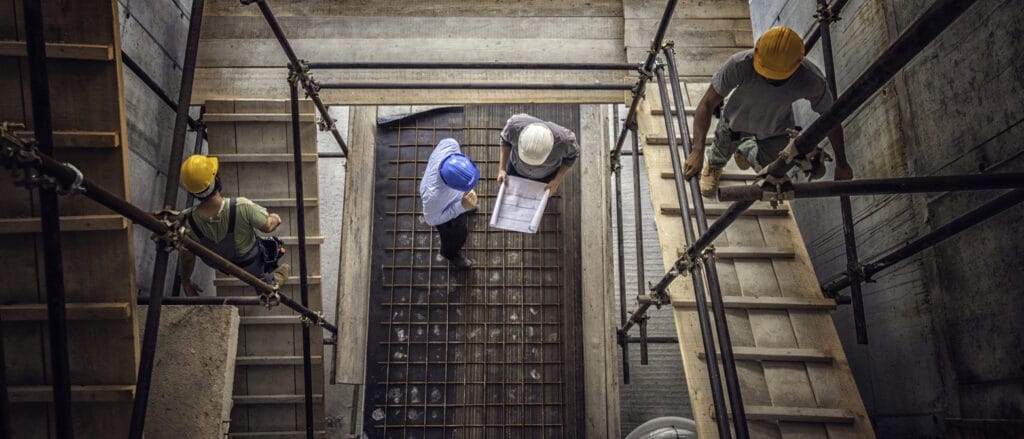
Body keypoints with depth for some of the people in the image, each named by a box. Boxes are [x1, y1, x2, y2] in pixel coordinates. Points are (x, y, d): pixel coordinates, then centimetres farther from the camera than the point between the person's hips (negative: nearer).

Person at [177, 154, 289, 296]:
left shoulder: (188, 221, -30)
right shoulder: (242, 207, -40)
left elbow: (187, 258, -13)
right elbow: (267, 226, -22)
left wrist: (186, 282, 7)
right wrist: (275, 219, 3)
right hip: (252, 264, -3)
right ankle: (270, 280, 51)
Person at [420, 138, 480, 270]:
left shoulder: (450, 145, -41)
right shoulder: (433, 195, -50)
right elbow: (432, 219, -27)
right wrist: (461, 207, -34)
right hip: (446, 209, -4)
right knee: (457, 234, 27)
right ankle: (451, 254, 62)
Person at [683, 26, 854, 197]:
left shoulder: (812, 80, -38)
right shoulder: (740, 64, -44)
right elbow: (707, 104, -37)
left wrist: (841, 164, -9)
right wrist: (697, 151, -49)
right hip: (736, 118, -1)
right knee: (723, 150, 24)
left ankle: (745, 150, 54)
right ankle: (714, 165, 63)